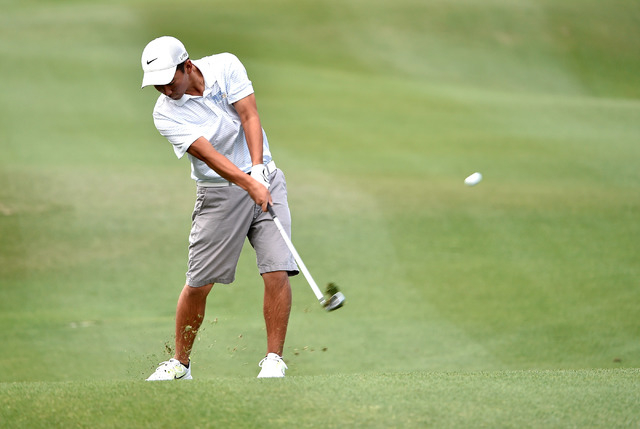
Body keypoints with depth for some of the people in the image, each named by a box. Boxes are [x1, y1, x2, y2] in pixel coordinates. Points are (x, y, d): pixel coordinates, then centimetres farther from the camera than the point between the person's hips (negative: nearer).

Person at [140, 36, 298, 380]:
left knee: (277, 271, -12)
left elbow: (249, 116, -12)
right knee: (198, 283, -1)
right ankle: (180, 363, 16)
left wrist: (258, 168, -25)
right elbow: (208, 154, -21)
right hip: (218, 193, -1)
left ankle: (273, 359, -4)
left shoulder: (226, 67, -6)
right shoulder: (165, 113, -11)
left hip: (264, 179, 1)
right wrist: (249, 184, -33)